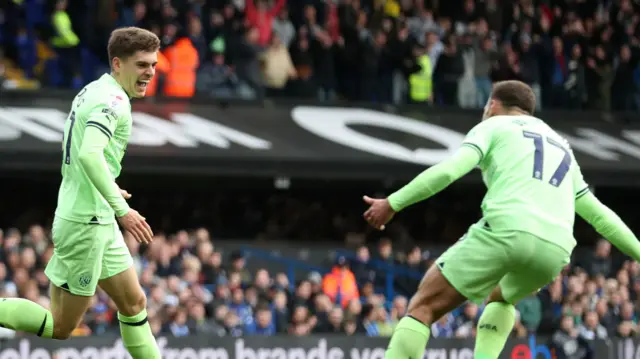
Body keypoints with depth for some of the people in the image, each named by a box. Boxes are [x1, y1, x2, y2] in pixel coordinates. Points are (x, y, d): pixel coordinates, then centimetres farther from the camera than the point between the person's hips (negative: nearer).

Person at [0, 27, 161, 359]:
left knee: (133, 302, 14)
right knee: (60, 327, -4)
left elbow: (76, 149, 26)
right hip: (85, 223, -11)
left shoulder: (93, 91, 12)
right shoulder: (113, 98, -18)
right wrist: (121, 210, -30)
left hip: (98, 220, 11)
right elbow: (89, 155, -32)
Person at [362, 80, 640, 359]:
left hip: (505, 231, -5)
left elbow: (449, 169, -1)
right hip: (555, 250, 5)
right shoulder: (562, 147, 34)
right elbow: (598, 214, 34)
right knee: (501, 299, 35)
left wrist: (393, 204, -1)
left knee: (424, 307, 1)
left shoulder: (493, 126, 17)